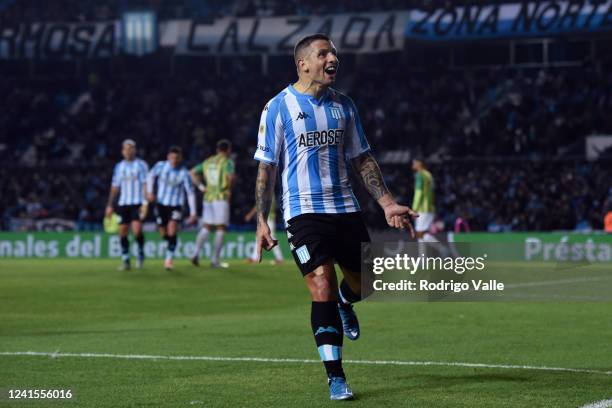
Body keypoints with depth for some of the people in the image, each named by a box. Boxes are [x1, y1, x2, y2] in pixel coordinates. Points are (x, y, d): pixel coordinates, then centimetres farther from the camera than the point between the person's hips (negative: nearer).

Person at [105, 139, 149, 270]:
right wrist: (109, 205, 13)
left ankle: (141, 252, 8)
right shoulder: (119, 167, 13)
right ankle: (125, 261, 7)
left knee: (137, 230, -16)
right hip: (123, 204, 4)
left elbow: (145, 184, -4)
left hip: (137, 204, -4)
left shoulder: (141, 165, 1)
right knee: (123, 232, -1)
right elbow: (115, 187, 17)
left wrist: (145, 203, -13)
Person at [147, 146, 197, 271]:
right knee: (164, 234, 9)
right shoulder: (161, 165, -8)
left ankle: (169, 260, -8)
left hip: (175, 206, -3)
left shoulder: (184, 173, -16)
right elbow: (151, 176, 12)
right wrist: (150, 192, 1)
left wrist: (193, 213, -16)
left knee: (171, 234, -17)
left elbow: (190, 193, -13)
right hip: (161, 203, 3)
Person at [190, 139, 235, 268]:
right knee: (220, 229, -1)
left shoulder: (208, 161, 14)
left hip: (208, 198, 6)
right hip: (221, 198, -6)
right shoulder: (227, 162, -5)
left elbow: (192, 173, 16)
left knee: (205, 227, 10)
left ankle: (196, 253, -8)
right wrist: (229, 189, -6)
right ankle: (215, 260, -4)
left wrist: (200, 186, 11)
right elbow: (231, 176, -23)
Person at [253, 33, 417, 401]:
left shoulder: (344, 105, 10)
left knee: (365, 282, 6)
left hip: (345, 209, 5)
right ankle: (336, 377, -5)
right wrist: (262, 221, -7)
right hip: (304, 212, -5)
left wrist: (388, 203, 8)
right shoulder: (279, 107, -3)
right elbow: (266, 168, -2)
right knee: (322, 289, -13)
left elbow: (362, 159, 16)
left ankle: (345, 303, 44)